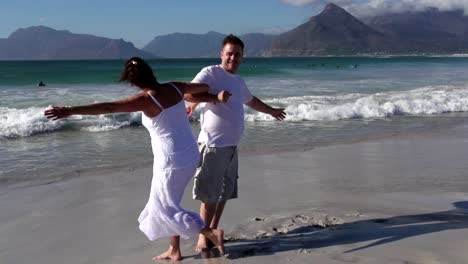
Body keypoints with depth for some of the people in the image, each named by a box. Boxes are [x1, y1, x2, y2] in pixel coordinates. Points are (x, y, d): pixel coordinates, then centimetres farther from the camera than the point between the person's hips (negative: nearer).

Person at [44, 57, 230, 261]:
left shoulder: (146, 99, -20)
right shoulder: (174, 88, -1)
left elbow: (108, 107, -29)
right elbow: (203, 87, 15)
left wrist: (71, 111, -32)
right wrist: (216, 97, 36)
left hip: (172, 161, -8)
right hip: (189, 154, 8)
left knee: (165, 208, 9)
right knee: (166, 203, 21)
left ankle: (212, 233, 4)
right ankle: (174, 250, 30)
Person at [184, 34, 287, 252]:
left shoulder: (239, 81, 19)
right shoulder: (210, 73, -8)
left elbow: (251, 100, 38)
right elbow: (188, 94, -21)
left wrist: (271, 110, 50)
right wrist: (213, 97, -19)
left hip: (232, 145, 8)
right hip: (213, 145, -8)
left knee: (224, 193, 14)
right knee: (210, 194, -6)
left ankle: (213, 232, 26)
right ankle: (203, 238, 5)